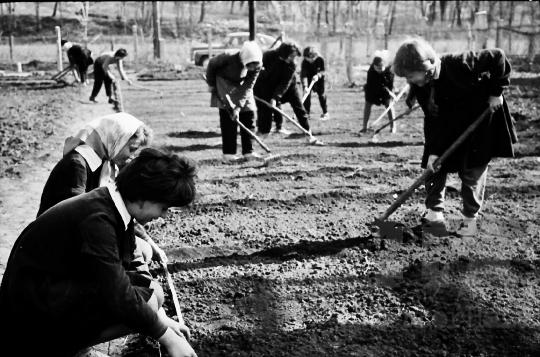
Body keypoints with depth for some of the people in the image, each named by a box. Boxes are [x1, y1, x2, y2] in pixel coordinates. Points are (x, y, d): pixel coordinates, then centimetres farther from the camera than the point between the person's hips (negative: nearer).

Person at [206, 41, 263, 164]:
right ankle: (228, 153, -8)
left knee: (249, 116, 0)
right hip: (225, 85, -4)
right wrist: (211, 84, -5)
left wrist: (238, 106, -28)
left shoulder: (257, 66, -22)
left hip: (242, 86, 4)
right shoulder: (228, 58, -33)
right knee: (228, 118, -11)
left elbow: (248, 87, -21)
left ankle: (248, 151, 8)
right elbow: (212, 64, -14)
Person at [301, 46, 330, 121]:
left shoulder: (320, 59, -25)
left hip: (318, 77, 0)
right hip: (308, 78, 0)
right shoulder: (304, 62, -29)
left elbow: (322, 71, -15)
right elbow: (304, 75, -34)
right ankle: (307, 113, 2)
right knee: (307, 94, -7)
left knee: (321, 94, 1)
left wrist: (318, 75, -36)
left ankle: (325, 113, 9)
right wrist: (305, 86, -45)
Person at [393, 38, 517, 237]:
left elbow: (498, 57, -23)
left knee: (472, 172, -2)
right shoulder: (421, 87, -14)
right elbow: (432, 119, -11)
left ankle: (470, 220, 11)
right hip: (448, 128, 6)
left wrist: (496, 92, -19)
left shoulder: (459, 64, -32)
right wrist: (433, 151, -19)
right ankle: (435, 215, 6)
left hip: (480, 121, -6)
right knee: (434, 166, -1)